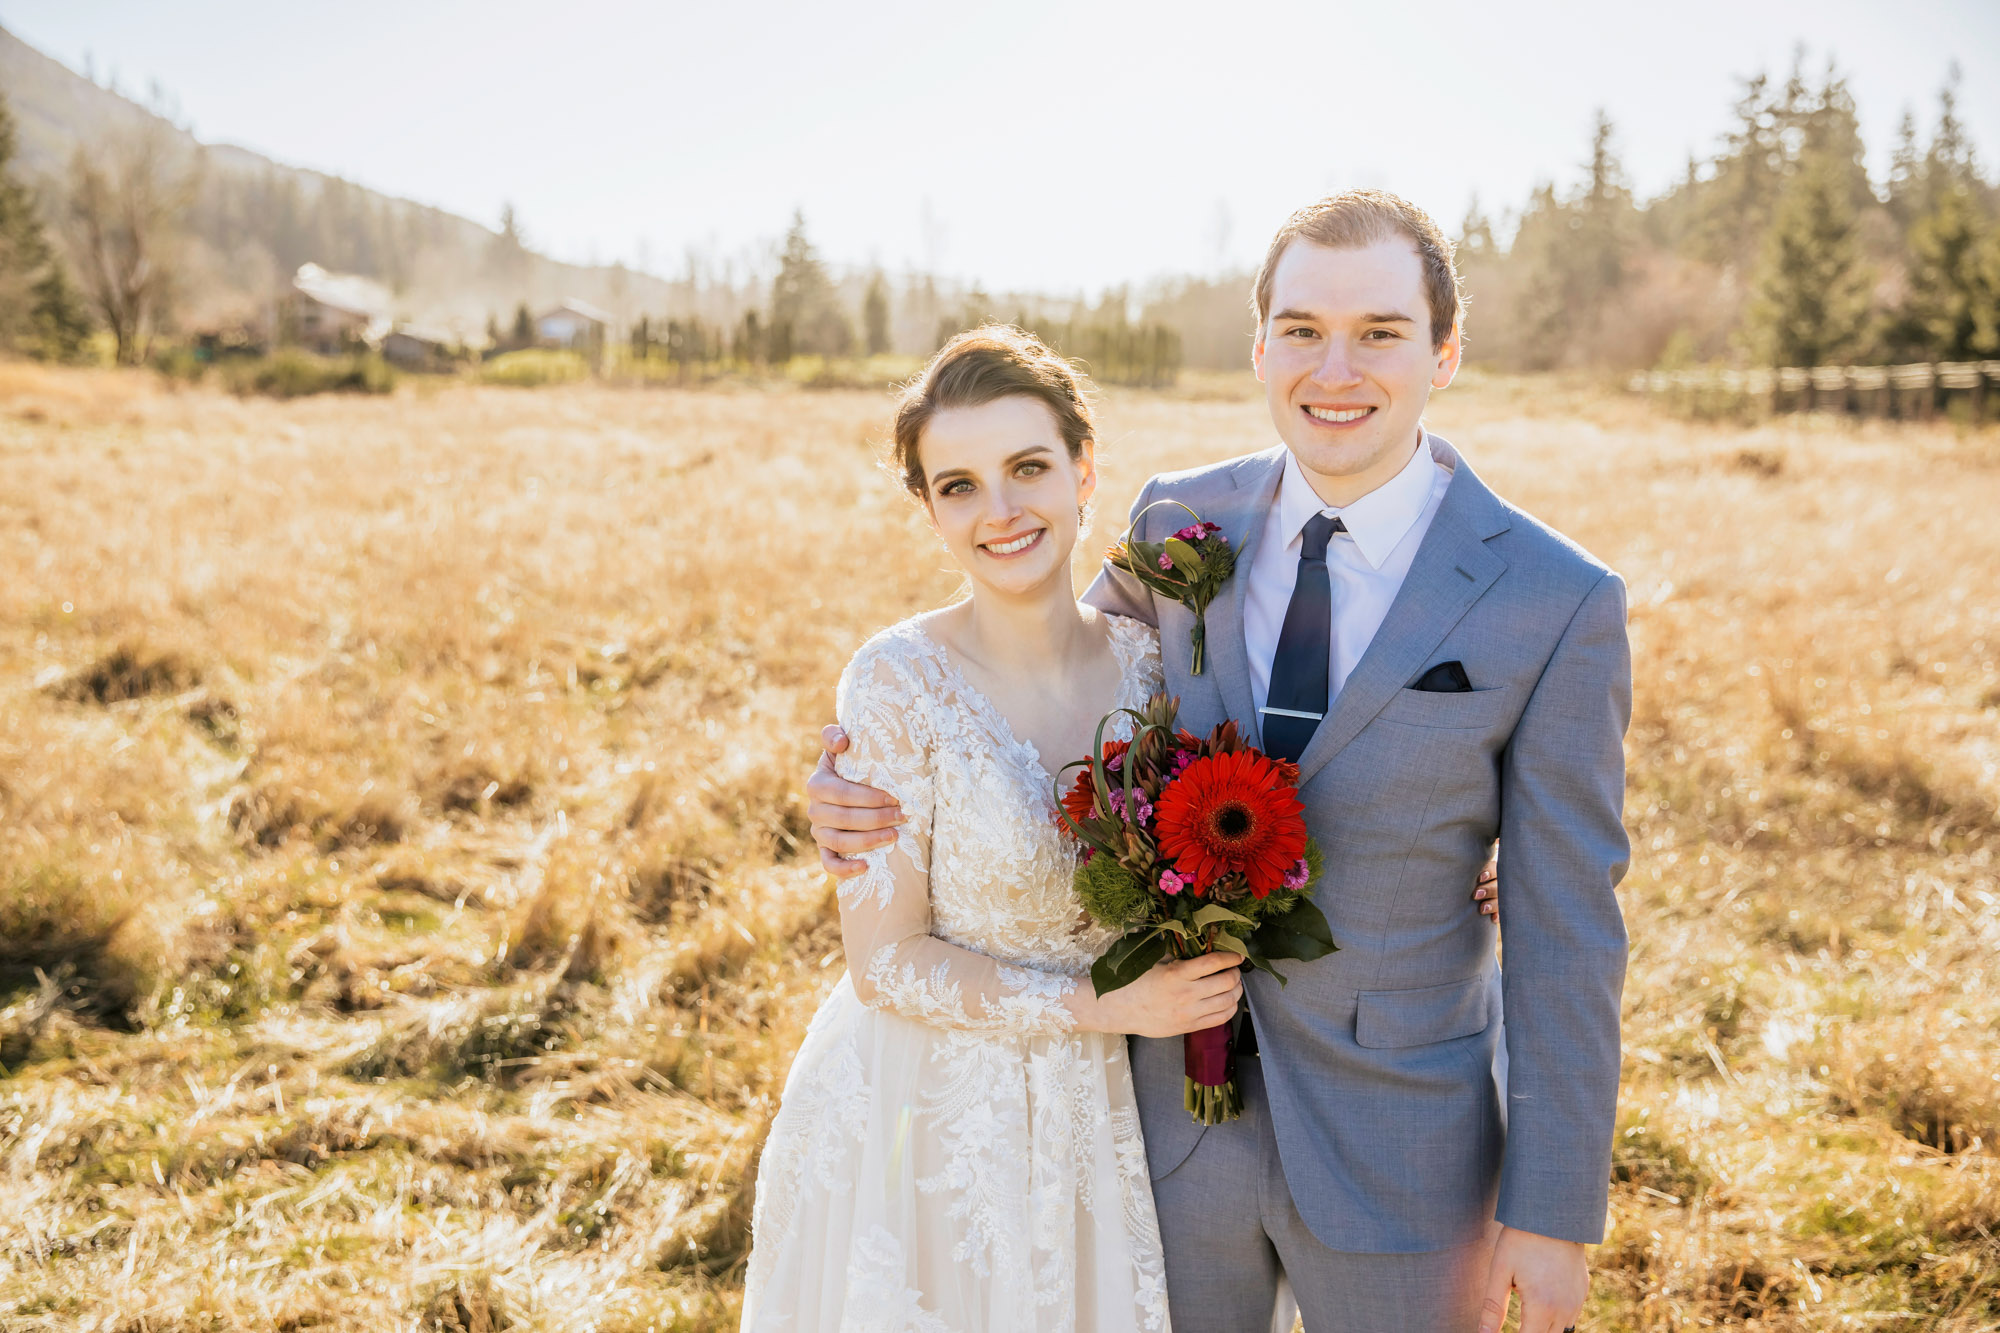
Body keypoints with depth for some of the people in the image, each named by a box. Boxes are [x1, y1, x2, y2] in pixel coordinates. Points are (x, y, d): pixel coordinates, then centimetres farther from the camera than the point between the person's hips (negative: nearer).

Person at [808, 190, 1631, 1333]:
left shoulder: (1558, 604, -14)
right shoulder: (1183, 522, -3)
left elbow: (1566, 930, -10)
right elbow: (1063, 680, 12)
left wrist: (1555, 1215, -7)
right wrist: (869, 782, -8)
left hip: (1398, 1148, -3)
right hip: (1179, 1110, 3)